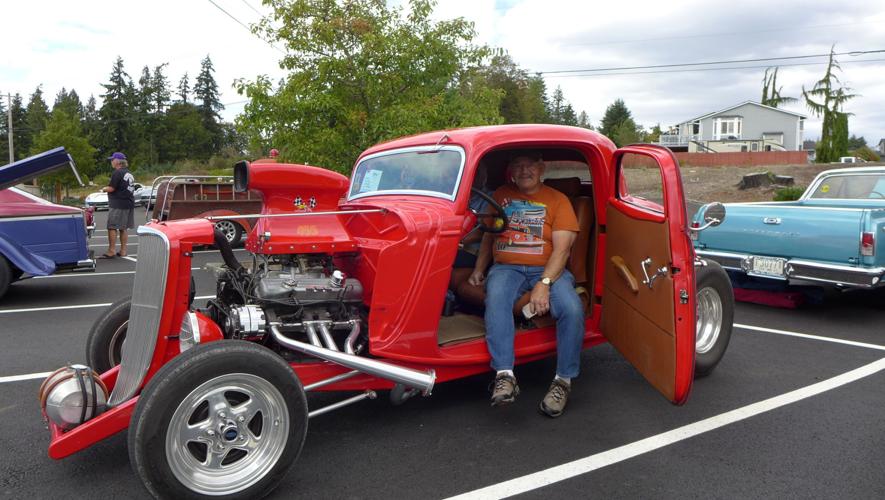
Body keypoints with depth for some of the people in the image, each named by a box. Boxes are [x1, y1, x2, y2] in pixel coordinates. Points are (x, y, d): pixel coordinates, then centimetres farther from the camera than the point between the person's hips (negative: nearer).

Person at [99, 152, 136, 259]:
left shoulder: (117, 173, -13)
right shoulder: (129, 174, 15)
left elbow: (111, 188, -17)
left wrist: (104, 189, 5)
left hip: (118, 205, -9)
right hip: (129, 203, 9)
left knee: (112, 228, -5)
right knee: (123, 229, 13)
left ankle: (111, 251, -5)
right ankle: (123, 251, 14)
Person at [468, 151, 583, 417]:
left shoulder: (557, 200, 7)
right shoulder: (500, 195, 18)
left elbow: (561, 248, -4)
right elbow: (488, 235, 23)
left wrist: (544, 283, -20)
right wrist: (478, 270, 7)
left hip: (547, 269, -1)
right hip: (506, 268, 1)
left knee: (572, 309, -30)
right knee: (496, 298, -34)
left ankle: (564, 380, -16)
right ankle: (504, 375, -39)